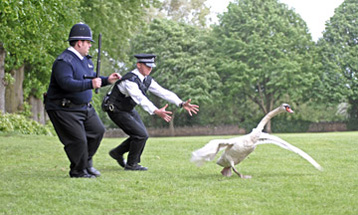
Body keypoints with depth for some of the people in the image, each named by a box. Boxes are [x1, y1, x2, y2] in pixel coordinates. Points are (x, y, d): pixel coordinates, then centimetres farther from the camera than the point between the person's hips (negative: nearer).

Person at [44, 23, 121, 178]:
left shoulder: (86, 60, 12)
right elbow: (67, 83, -35)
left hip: (84, 107, 10)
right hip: (64, 109, -10)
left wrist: (107, 80, 7)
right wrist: (90, 84, -41)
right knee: (78, 140, -11)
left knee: (97, 130, 12)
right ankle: (78, 171, 8)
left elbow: (92, 78, 25)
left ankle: (87, 162, 29)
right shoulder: (64, 61, -21)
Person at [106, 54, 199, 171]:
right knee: (141, 135, -14)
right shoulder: (130, 80, -30)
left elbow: (163, 92, -6)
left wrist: (182, 104, -17)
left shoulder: (147, 80, -3)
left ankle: (117, 152, 22)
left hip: (128, 109, 9)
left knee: (142, 135, 6)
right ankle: (131, 164, 1)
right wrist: (156, 112, -57)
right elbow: (140, 99, -44)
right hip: (117, 111, -9)